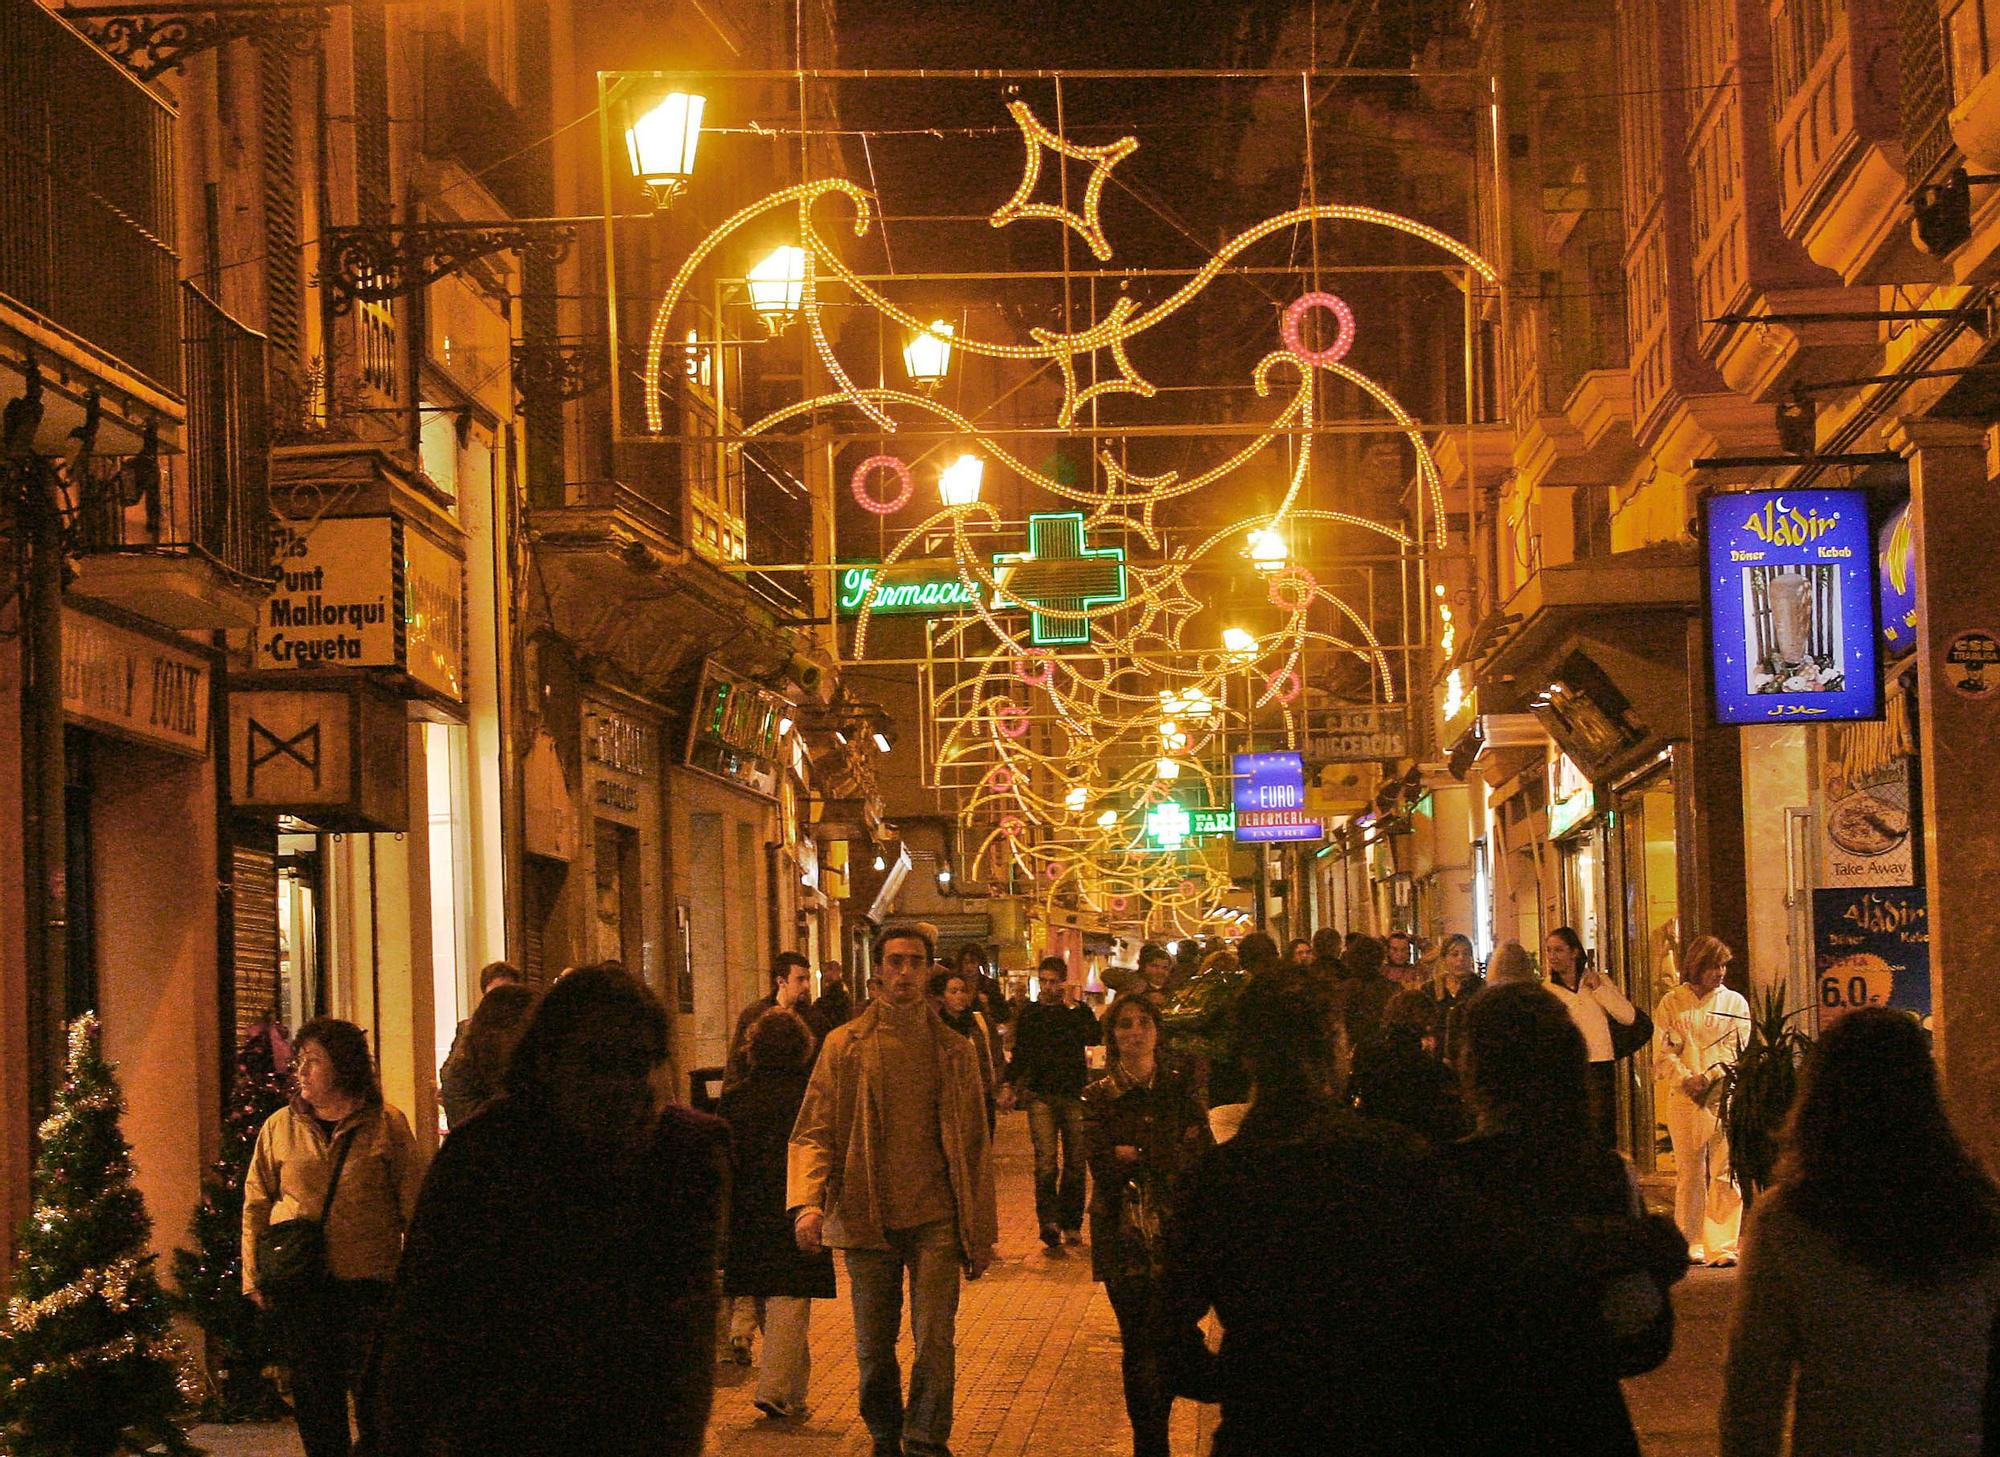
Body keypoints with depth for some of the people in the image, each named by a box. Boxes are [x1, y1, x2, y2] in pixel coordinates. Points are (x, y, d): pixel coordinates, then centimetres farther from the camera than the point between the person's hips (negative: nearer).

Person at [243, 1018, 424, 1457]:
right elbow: (255, 1207, 10)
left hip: (367, 1280, -2)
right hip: (297, 1285, 2)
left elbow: (414, 1206, 1)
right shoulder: (279, 1127, 7)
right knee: (313, 1395, 7)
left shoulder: (387, 1125, 1)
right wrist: (254, 1278, 3)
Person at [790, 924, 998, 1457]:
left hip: (936, 1218, 0)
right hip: (867, 1218, 0)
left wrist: (980, 1233, 11)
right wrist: (807, 1202, -16)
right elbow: (812, 1132, 1)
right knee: (873, 1349, 7)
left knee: (935, 1341, -10)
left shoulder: (953, 1049, 9)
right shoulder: (846, 1045, 5)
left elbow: (973, 1146, 13)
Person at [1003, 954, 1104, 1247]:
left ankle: (1071, 1224, 14)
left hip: (1074, 1095, 0)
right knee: (1046, 1162, -14)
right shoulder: (1030, 1014, 12)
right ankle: (1048, 1221, -22)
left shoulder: (1080, 1011, 8)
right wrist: (1010, 1085, 8)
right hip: (1040, 1096, 0)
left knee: (1075, 1164, 5)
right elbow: (1019, 1054, 20)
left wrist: (1072, 1005, -11)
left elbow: (1094, 1038, -11)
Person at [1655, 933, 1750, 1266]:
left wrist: (1707, 1076, -11)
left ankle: (1722, 1245, -7)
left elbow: (1737, 1050, 3)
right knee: (1688, 1171, 3)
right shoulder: (1672, 1002, 10)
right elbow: (1664, 1052, 4)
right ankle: (1691, 1244, 11)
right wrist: (1687, 1079, -12)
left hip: (1725, 1095, 0)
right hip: (1683, 1097, 0)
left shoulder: (1734, 1002, 12)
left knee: (1724, 1172, -8)